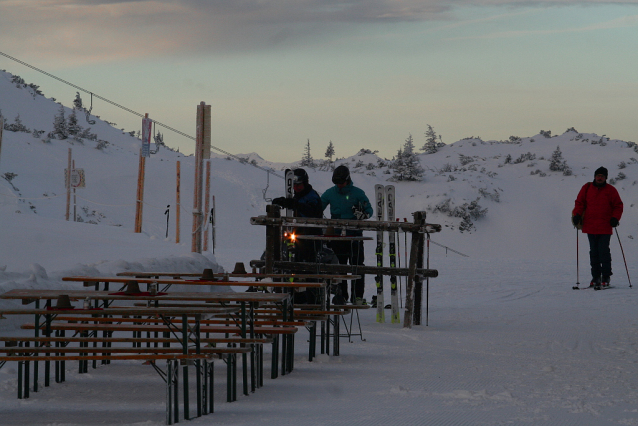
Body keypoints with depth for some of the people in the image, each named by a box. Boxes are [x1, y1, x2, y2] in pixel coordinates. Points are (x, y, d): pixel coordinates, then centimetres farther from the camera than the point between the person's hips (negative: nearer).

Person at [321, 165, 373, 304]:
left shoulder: (357, 193, 0)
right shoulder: (330, 193, 8)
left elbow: (369, 209, 5)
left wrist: (363, 214, -16)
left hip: (354, 235, -3)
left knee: (356, 265, -3)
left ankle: (358, 295, 1)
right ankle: (341, 295, 11)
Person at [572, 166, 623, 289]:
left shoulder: (610, 190, 3)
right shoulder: (587, 188, 8)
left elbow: (618, 205, 7)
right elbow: (580, 202, 13)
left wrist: (615, 218, -8)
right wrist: (577, 215, -3)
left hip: (605, 228, -2)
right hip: (590, 227, 2)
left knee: (604, 251, -8)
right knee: (594, 252, 6)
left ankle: (606, 277, -1)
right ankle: (596, 277, 12)